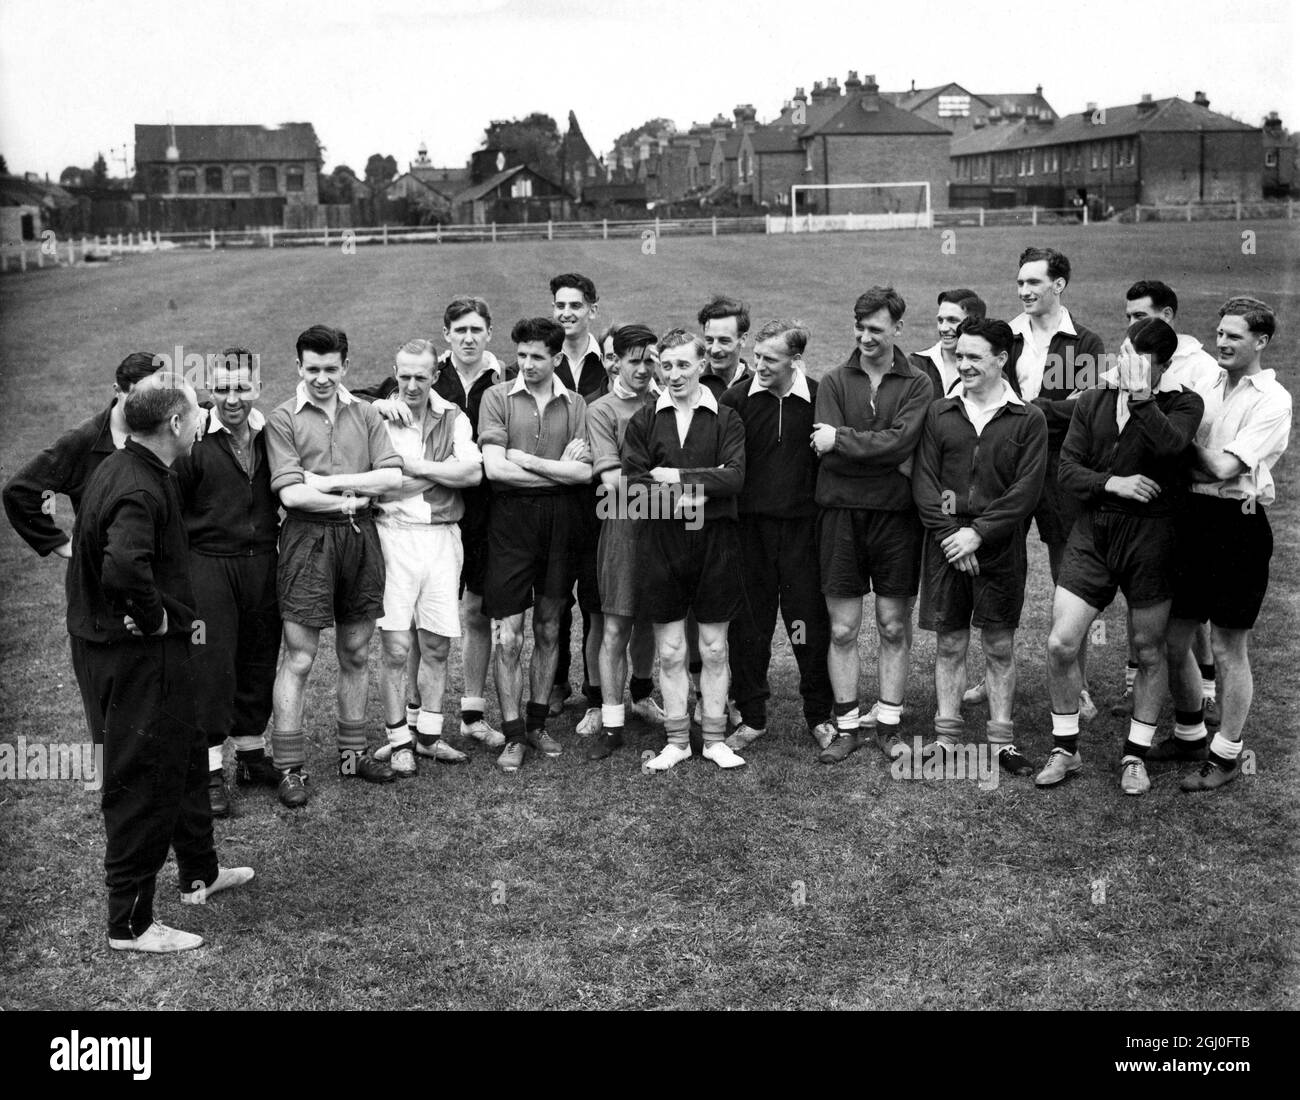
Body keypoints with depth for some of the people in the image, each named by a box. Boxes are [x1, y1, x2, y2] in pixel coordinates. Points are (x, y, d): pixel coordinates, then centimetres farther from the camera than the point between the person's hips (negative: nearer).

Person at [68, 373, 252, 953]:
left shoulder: (116, 467, 7)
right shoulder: (140, 490, -25)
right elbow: (124, 568, -42)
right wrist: (155, 617, -23)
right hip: (137, 657, -11)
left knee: (187, 753, 23)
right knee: (143, 783, 0)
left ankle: (199, 874, 40)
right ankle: (130, 923, 12)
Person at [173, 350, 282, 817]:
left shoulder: (271, 433, 5)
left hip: (262, 564, 5)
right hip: (208, 564, -4)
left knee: (259, 660, 12)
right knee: (210, 664, -2)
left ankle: (252, 755, 28)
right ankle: (211, 771, 7)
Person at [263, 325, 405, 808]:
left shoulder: (364, 414, 10)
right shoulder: (283, 419, -1)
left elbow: (392, 477, -2)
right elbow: (291, 493, -11)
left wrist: (331, 482, -8)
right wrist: (351, 499, -7)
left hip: (360, 538, 4)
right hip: (308, 538, -4)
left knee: (356, 654, 12)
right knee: (298, 658, -1)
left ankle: (353, 753, 24)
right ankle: (290, 768, 5)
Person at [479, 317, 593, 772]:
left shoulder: (575, 405, 6)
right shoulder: (497, 397, 0)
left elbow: (584, 472, -6)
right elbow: (494, 467, -11)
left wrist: (526, 460, -10)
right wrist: (559, 470, -7)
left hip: (560, 518, 3)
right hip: (511, 517, -2)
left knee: (549, 629, 12)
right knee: (508, 636, -2)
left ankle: (537, 723, 26)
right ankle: (512, 735, 7)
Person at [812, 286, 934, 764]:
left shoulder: (917, 384, 2)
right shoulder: (834, 381, 5)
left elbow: (900, 441, -15)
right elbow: (827, 452, -8)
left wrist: (842, 439, -12)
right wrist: (888, 458, -11)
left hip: (895, 515, 0)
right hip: (841, 514, 1)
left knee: (895, 628, 7)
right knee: (842, 630, 4)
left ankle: (888, 722, 19)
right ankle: (847, 725, 14)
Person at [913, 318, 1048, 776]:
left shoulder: (1028, 420, 1)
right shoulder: (940, 413, 7)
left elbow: (1026, 489, -7)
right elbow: (923, 481, 2)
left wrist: (978, 532, -14)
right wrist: (947, 532, -11)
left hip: (1000, 547, -1)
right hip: (946, 546, 2)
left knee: (1000, 646, 6)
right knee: (949, 644, 7)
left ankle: (1001, 740, 15)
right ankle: (946, 738, 15)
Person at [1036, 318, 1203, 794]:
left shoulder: (1182, 403, -3)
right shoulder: (1092, 402, 7)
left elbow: (1171, 442, -25)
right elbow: (1067, 470, 1)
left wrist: (1139, 396, -26)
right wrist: (1112, 482, -14)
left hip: (1150, 534, -2)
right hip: (1092, 531, 3)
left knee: (1149, 651, 9)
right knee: (1060, 644, -3)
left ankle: (1136, 754, 27)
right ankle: (1065, 749, 17)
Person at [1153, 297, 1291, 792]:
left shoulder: (1272, 400, -9)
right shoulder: (1214, 387, 12)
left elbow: (1222, 468, -17)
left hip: (1237, 524, -7)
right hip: (1194, 517, 7)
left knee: (1228, 649, 3)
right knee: (1173, 641, 11)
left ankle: (1226, 754, 17)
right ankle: (1189, 735, 30)